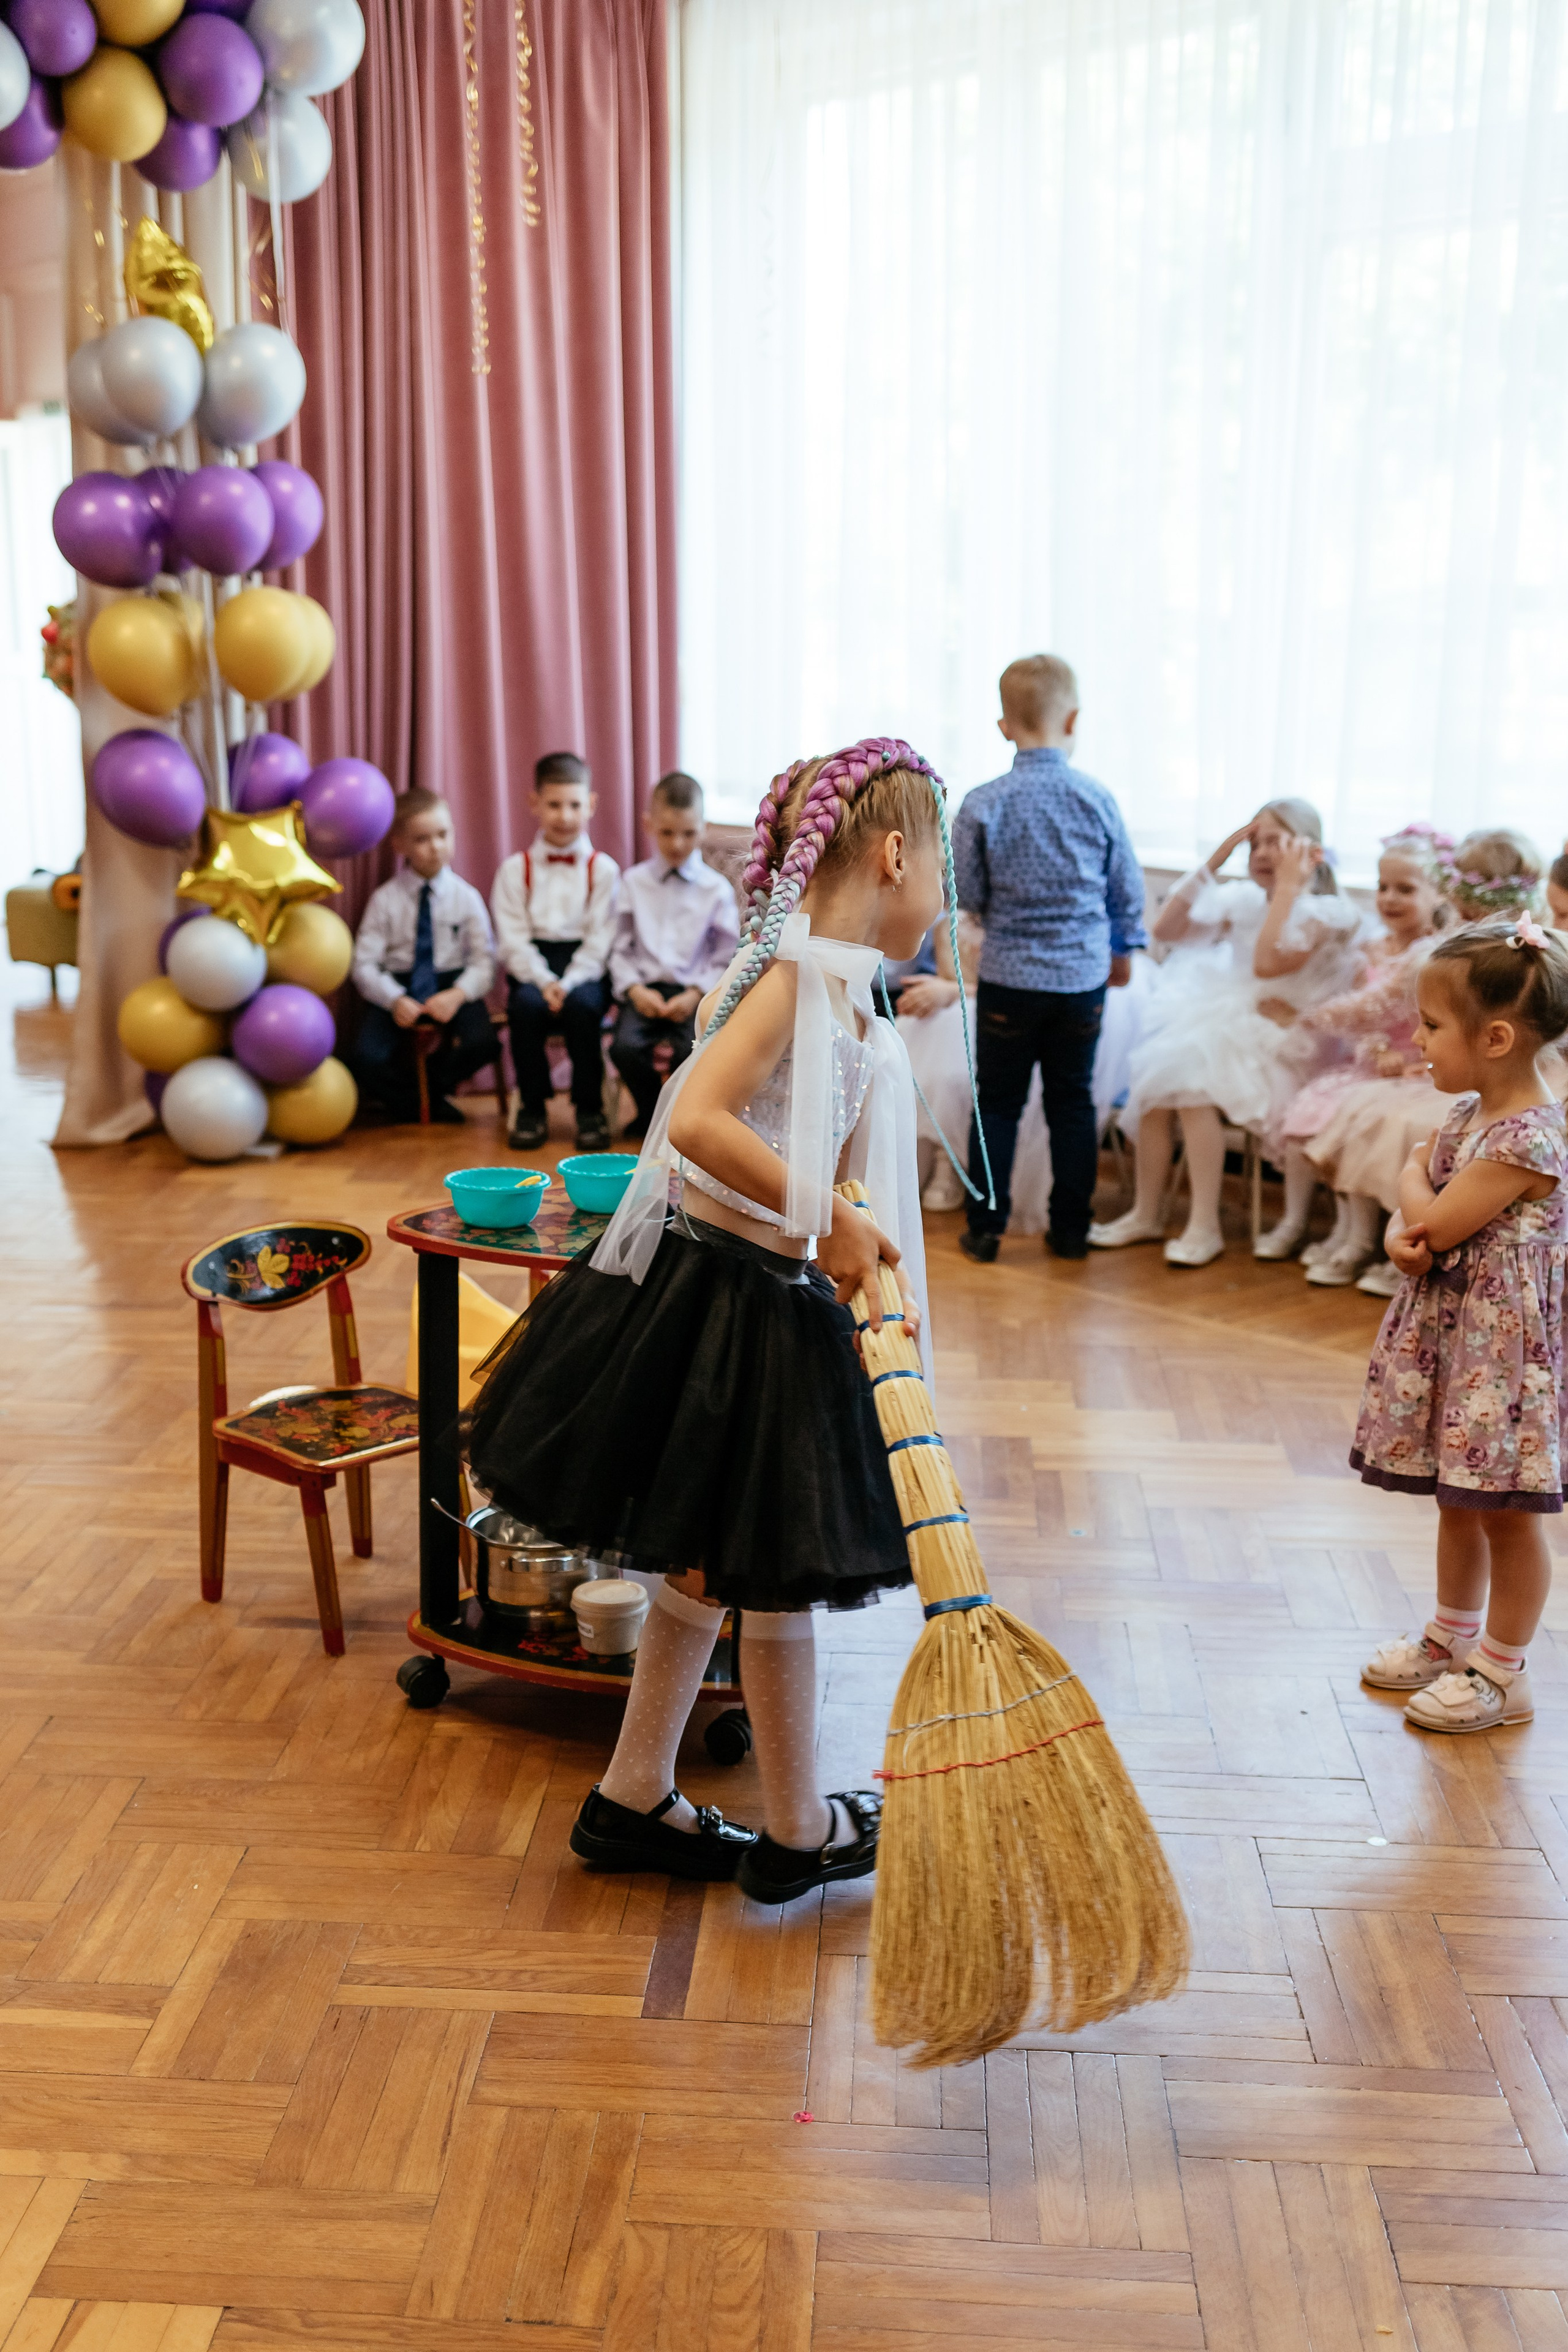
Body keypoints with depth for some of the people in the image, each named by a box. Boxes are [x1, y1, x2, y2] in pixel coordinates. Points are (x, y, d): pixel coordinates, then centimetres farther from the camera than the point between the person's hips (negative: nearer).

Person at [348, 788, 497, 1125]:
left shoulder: (466, 896, 1)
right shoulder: (385, 900, -1)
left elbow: (485, 960, -2)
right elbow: (364, 964, -6)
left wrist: (458, 994, -22)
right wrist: (395, 1000, -24)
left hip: (452, 986, 1)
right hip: (398, 988, -1)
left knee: (483, 1043, -28)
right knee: (364, 1057, -26)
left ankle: (427, 1089, 3)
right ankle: (427, 1102, 3)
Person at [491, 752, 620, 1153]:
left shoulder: (603, 868, 8)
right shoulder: (515, 868, 10)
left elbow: (600, 940, -1)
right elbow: (513, 939, 1)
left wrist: (571, 983, -17)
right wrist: (544, 982, -16)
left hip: (585, 969, -1)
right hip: (533, 968, 1)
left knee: (582, 1004, -34)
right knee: (526, 1004, -32)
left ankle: (590, 1109, -17)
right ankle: (532, 1109, -14)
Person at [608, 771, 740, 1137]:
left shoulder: (716, 888, 5)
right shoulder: (634, 882, 10)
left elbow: (726, 958, 5)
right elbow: (620, 947, 10)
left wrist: (696, 995, -9)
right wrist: (634, 989, -6)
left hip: (695, 992, -1)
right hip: (645, 989, 1)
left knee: (693, 1050, -31)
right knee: (626, 1046, -28)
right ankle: (652, 1115, 2)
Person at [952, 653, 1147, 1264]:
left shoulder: (983, 804, -10)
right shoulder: (1097, 800, -6)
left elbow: (966, 895, -4)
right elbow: (1127, 887, 3)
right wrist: (1124, 948, 20)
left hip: (1008, 976, -1)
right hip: (1084, 975, 2)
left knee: (997, 1103, 9)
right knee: (1072, 1102, 12)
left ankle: (986, 1227, 11)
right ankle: (1070, 1229, 18)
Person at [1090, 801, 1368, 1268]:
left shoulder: (1325, 913, -8)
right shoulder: (1244, 900, 11)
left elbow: (1267, 964, -26)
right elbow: (1166, 929, 4)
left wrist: (1288, 885, -20)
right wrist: (1213, 863, 1)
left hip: (1279, 1041, -6)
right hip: (1227, 1022, 6)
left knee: (1190, 1079, -29)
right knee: (1157, 1076, -20)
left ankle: (1205, 1227, -25)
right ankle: (1147, 1214, -9)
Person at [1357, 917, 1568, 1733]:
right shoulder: (1472, 1111, 5)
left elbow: (1436, 1222, -24)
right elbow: (1415, 1169, 13)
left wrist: (1416, 1186, -2)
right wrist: (1405, 1240, -8)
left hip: (1500, 1341, -9)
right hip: (1447, 1328, 9)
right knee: (1458, 1501, 21)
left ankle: (1503, 1673, 19)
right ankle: (1452, 1636, 37)